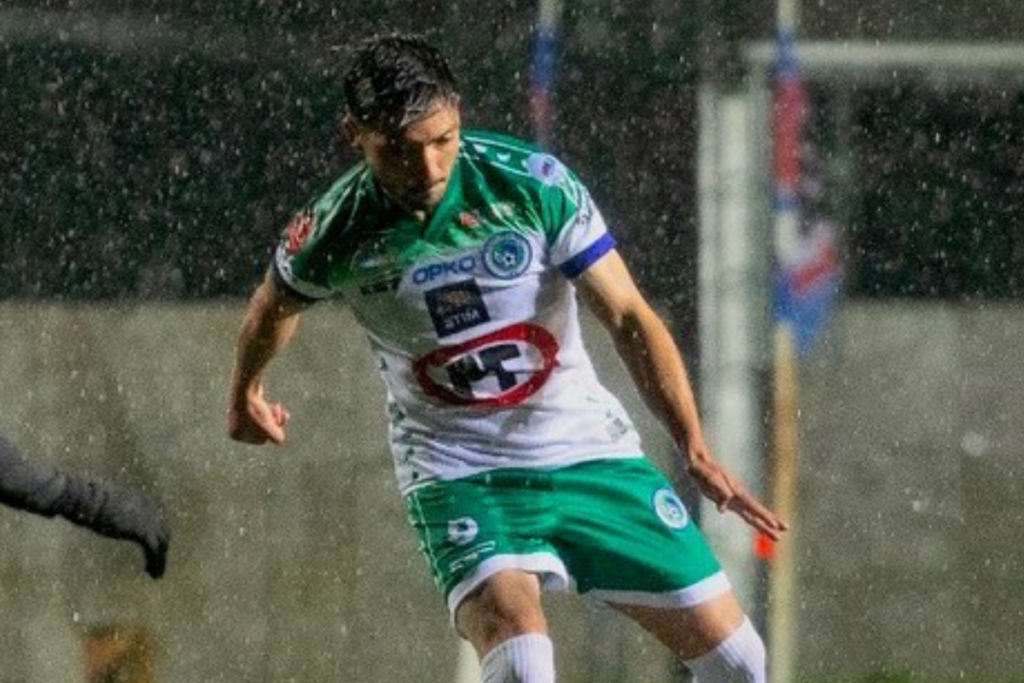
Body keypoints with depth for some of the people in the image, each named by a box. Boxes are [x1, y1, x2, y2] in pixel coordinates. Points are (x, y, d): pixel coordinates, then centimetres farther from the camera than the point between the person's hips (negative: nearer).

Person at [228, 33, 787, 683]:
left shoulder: (534, 183, -16)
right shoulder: (334, 233, -13)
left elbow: (628, 316, -13)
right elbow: (275, 306, 11)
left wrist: (696, 450, -24)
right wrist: (246, 397, 30)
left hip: (589, 450, 2)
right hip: (457, 473, -2)